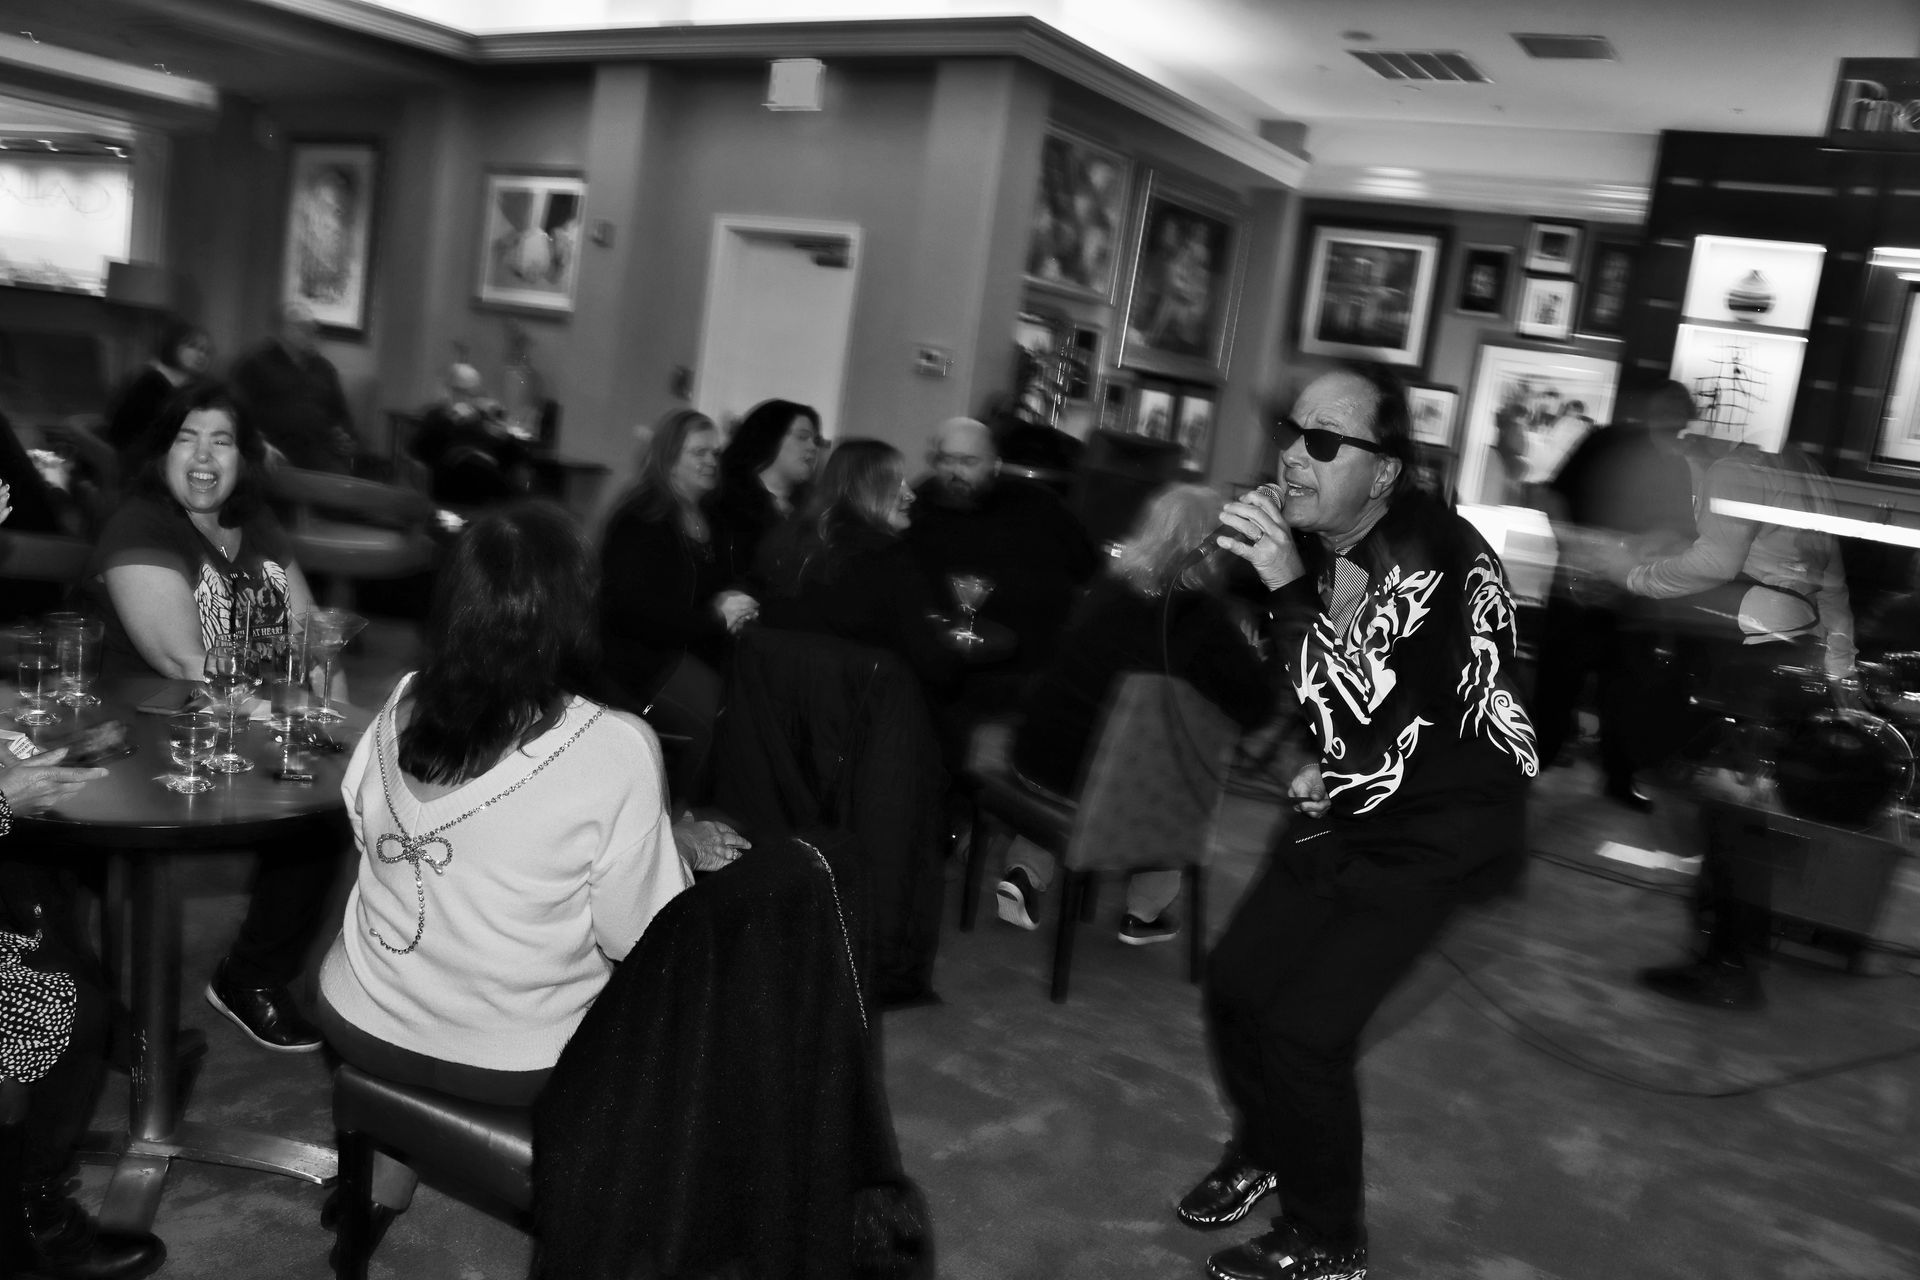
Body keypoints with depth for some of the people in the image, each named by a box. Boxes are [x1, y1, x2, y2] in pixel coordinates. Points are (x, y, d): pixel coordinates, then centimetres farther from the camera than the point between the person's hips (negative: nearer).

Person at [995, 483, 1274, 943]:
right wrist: (1247, 657, 6)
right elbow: (1256, 707, -15)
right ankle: (1144, 912, 25)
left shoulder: (1109, 588, 5)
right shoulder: (1201, 617, -14)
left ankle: (1025, 874, 18)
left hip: (1036, 762, 5)